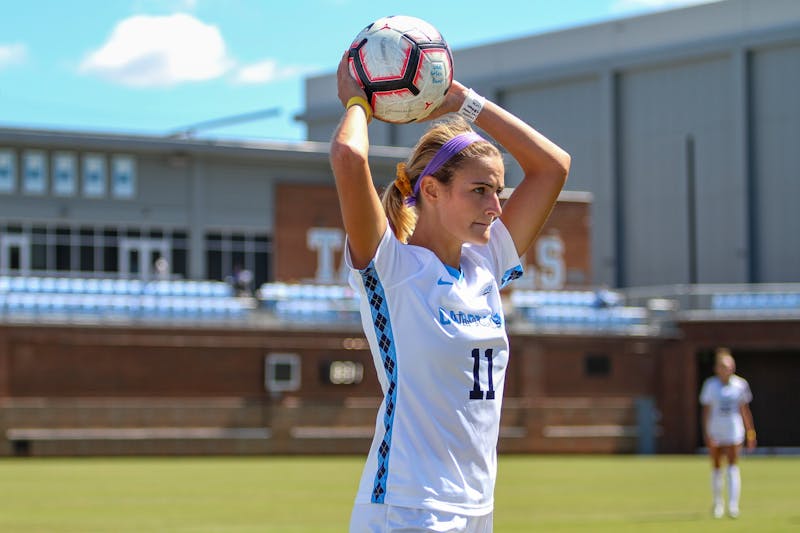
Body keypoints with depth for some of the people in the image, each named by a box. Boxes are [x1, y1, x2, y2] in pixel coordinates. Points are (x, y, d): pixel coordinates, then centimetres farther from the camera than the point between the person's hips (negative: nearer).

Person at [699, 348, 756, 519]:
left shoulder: (740, 384, 0)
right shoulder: (710, 385, -2)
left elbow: (745, 410, 7)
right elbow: (706, 410, -1)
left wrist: (750, 432, 7)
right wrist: (706, 433, -9)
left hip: (734, 430, -1)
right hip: (715, 431, 1)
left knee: (733, 466, -11)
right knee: (716, 467, 8)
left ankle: (733, 505, -18)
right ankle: (717, 503, 23)